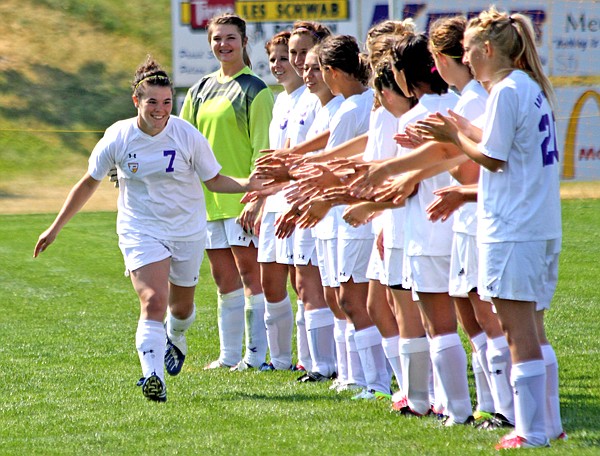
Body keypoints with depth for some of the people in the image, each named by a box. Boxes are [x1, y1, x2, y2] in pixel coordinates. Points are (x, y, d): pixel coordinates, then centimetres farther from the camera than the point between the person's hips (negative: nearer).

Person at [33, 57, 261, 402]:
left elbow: (214, 180, 1)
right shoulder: (117, 138, -10)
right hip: (140, 232, -2)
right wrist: (56, 228, 7)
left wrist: (247, 185, -19)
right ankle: (153, 377, -32)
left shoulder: (188, 136, -11)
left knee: (181, 307, 16)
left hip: (188, 231, 2)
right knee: (153, 302, -22)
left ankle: (175, 339, 52)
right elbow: (90, 183, 4)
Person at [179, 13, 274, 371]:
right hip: (209, 197, 7)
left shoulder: (255, 91, -5)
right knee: (223, 278, 9)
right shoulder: (201, 91, 14)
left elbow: (263, 150, -10)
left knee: (248, 273, -6)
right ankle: (229, 355, 15)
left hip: (241, 199, -7)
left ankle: (256, 356, -3)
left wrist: (256, 198, -18)